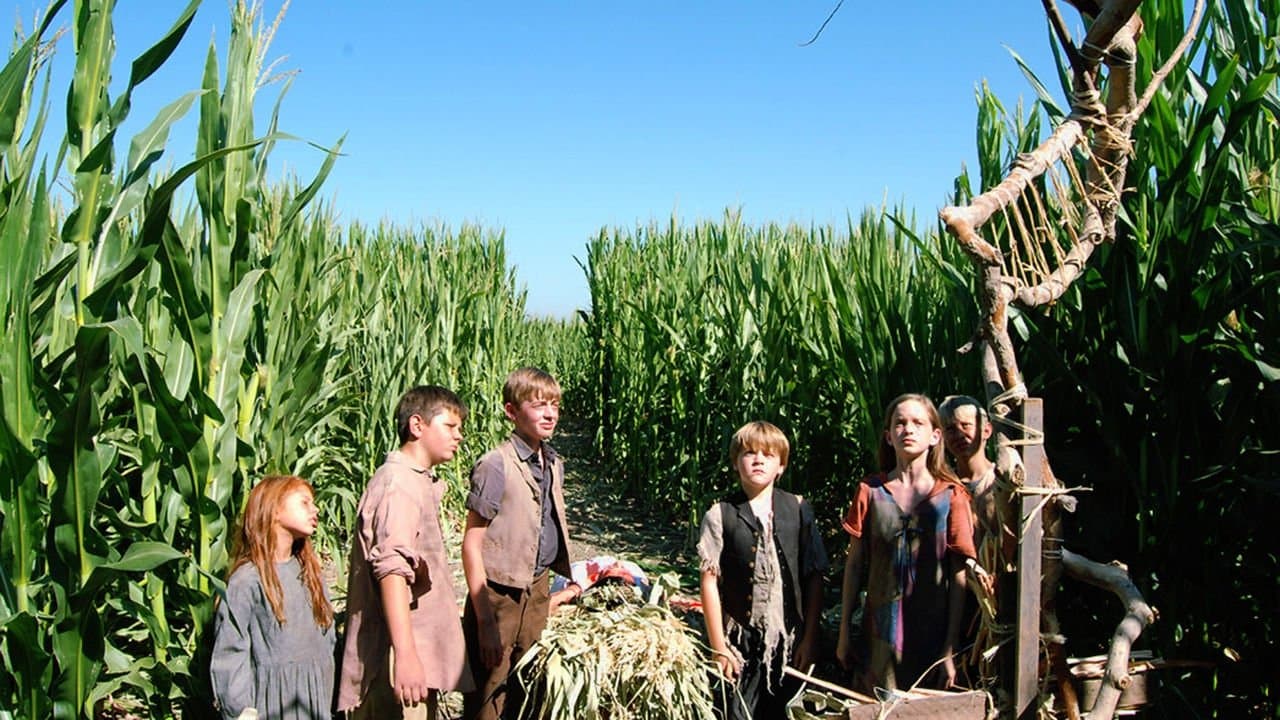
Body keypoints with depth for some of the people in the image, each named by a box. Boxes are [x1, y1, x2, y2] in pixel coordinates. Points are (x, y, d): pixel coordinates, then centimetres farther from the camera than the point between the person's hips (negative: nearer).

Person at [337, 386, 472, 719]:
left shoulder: (423, 482, 19)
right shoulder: (398, 484, -14)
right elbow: (391, 568, -25)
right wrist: (405, 654, -32)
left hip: (422, 651, 10)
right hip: (401, 659, -10)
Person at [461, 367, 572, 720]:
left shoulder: (554, 465, 7)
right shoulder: (495, 465, -14)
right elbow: (471, 545, -14)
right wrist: (484, 620, -17)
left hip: (538, 593, 7)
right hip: (499, 594, -6)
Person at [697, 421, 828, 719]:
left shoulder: (798, 510, 0)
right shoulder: (720, 515, -4)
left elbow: (814, 578, 2)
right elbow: (710, 582, -4)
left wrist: (810, 639, 0)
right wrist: (719, 647, -5)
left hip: (790, 640, 2)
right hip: (740, 641, -1)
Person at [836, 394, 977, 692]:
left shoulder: (951, 496, -3)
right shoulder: (871, 491, 1)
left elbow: (959, 576, -3)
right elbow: (854, 564, 5)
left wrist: (950, 648, -5)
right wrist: (844, 631, 4)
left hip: (932, 634, -1)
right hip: (880, 635, 1)